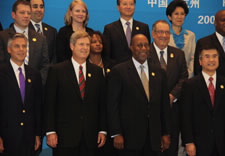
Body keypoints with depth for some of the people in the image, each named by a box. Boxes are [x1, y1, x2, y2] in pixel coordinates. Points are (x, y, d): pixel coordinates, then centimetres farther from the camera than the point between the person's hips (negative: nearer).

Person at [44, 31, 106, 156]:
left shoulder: (97, 71, 10)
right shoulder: (57, 70, 0)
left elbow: (102, 103, 10)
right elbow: (50, 104, -2)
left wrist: (103, 131, 4)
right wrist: (50, 131, -8)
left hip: (90, 137, 3)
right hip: (64, 135, -3)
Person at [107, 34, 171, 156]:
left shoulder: (159, 72, 12)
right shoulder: (118, 71, -3)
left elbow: (164, 105, 13)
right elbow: (112, 105, -5)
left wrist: (166, 133, 10)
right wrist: (116, 134, -10)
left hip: (153, 138, 4)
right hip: (129, 136, -4)